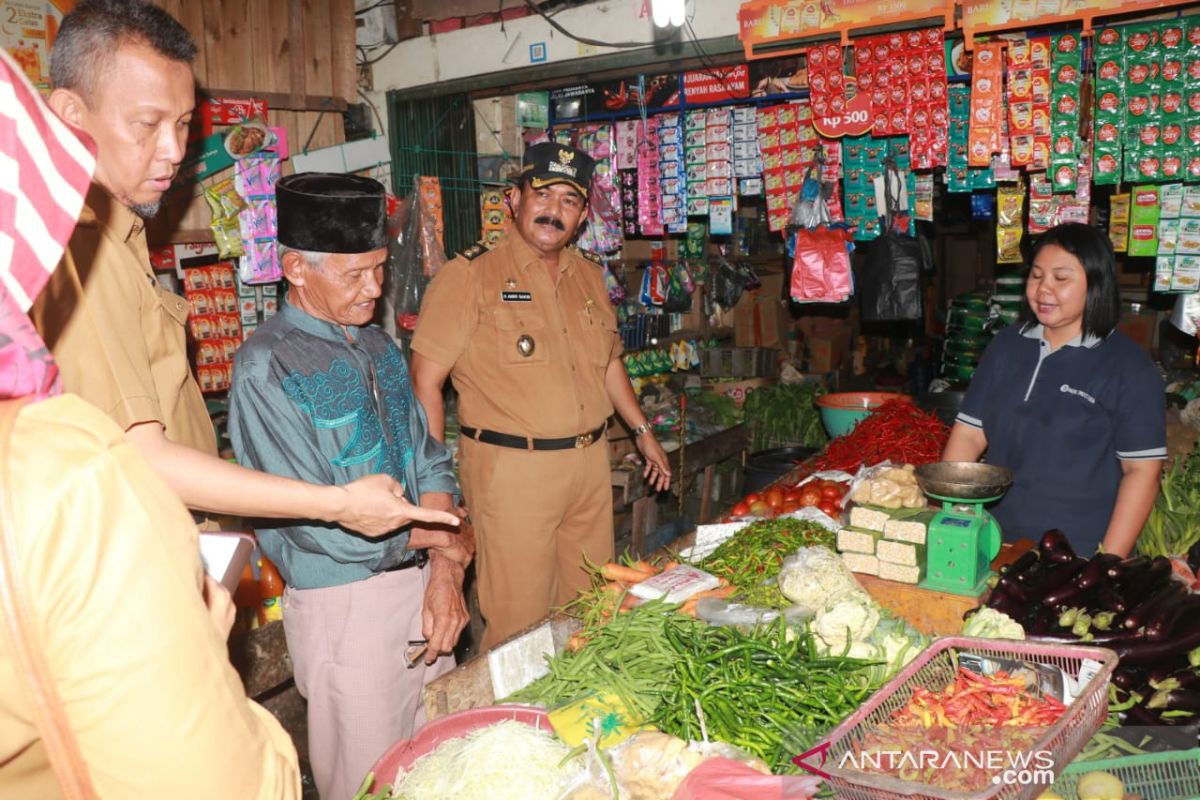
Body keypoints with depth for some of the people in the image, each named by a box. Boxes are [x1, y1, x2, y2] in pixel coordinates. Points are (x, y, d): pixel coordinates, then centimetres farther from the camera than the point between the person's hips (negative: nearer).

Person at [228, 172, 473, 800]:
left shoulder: (377, 346, 7)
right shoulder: (266, 369, -17)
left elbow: (428, 460, 8)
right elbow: (320, 525, -21)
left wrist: (444, 572, -7)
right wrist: (443, 539, -8)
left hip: (422, 584, 7)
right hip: (345, 603, -7)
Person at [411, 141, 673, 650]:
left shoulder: (589, 276, 12)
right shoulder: (470, 275, -8)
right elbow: (425, 380, -11)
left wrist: (642, 430, 24)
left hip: (590, 463, 6)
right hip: (511, 469, -6)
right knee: (519, 622, 1)